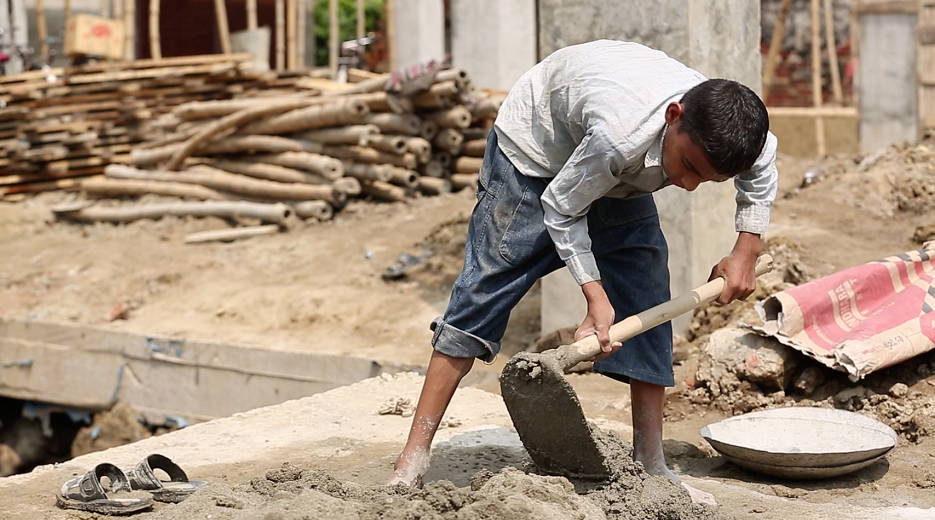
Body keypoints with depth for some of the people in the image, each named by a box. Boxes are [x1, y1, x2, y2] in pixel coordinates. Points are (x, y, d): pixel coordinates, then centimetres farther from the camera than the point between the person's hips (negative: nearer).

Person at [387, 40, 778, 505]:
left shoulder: (720, 131, -27)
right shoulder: (621, 134, -45)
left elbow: (761, 170, 0)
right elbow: (561, 209, -27)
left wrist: (745, 254, -6)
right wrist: (596, 297, -29)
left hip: (621, 176, 6)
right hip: (536, 148, -6)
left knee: (647, 307, -3)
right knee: (483, 293, -10)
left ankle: (651, 464, 6)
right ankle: (414, 458, -8)